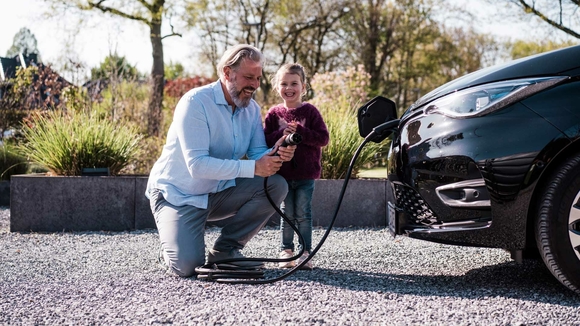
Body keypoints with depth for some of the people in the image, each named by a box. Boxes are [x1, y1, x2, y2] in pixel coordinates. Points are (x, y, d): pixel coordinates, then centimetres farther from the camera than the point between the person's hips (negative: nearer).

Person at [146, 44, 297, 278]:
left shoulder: (252, 109, 0)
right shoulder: (196, 102, -21)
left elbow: (257, 154, -2)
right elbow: (197, 164, -30)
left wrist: (275, 153, -27)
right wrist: (253, 168, -34)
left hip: (219, 192, 6)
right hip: (178, 195, -6)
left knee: (275, 186, -15)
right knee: (186, 266, -26)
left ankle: (226, 250, -3)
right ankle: (172, 249, 13)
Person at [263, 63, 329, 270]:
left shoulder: (310, 111, -2)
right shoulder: (274, 114, 3)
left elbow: (323, 138, -8)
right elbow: (265, 141, -1)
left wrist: (299, 132, -19)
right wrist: (281, 135, -18)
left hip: (306, 174, -2)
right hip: (282, 173, 2)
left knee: (303, 214, 1)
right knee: (287, 214, 8)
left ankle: (306, 252, 8)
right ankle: (286, 251, 17)